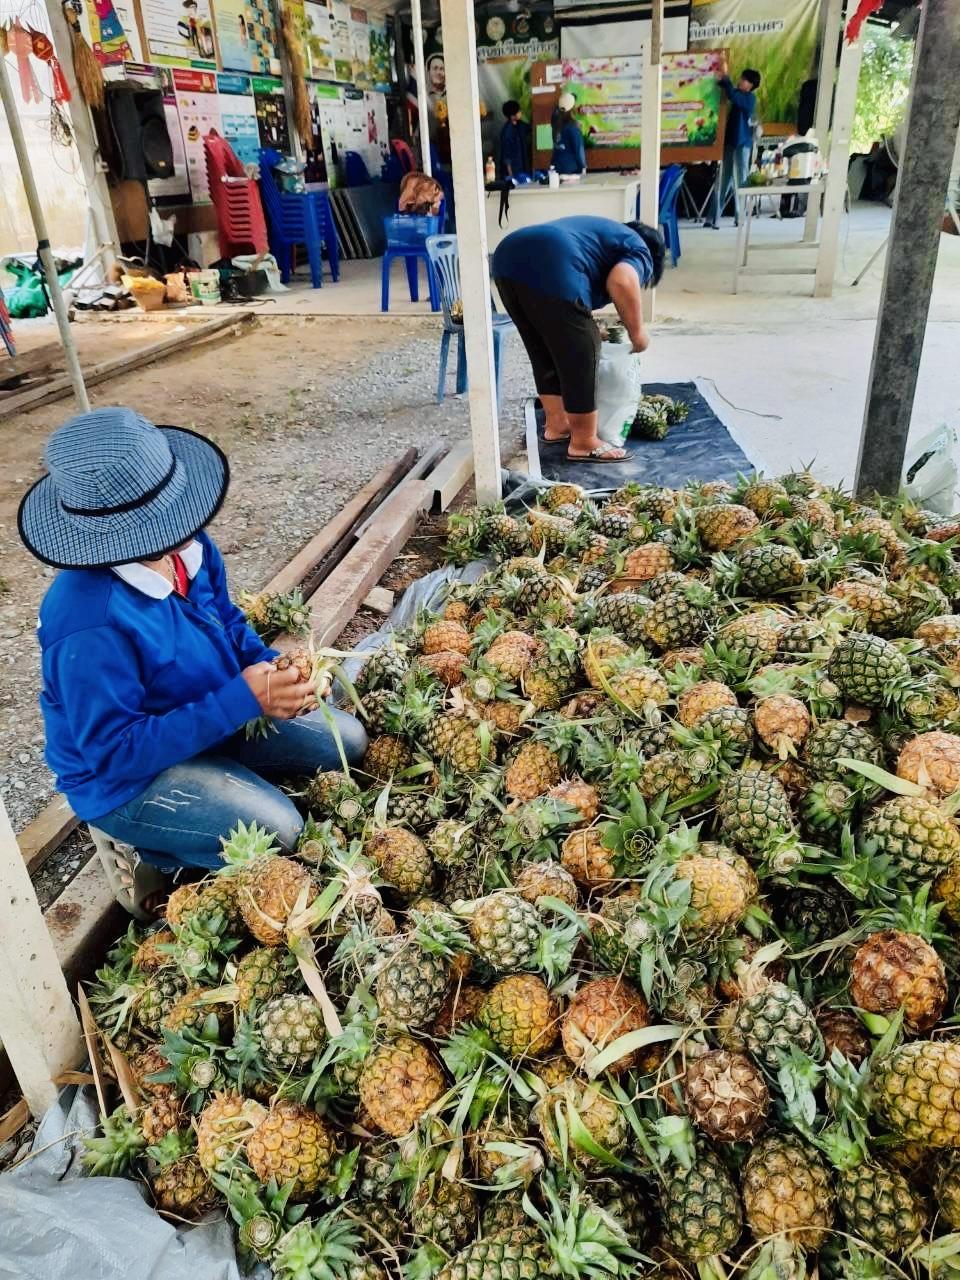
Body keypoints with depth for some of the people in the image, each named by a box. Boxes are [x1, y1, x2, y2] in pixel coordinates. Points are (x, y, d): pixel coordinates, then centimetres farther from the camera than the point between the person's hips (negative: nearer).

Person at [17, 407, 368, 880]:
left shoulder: (188, 548, -13)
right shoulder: (90, 626, -37)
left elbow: (227, 620, 5)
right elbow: (116, 752, -31)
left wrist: (272, 669, -16)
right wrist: (241, 699, -35)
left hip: (209, 717, 8)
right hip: (124, 777, -7)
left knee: (347, 740, 7)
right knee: (277, 832, -23)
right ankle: (158, 855, 4)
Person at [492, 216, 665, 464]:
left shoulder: (608, 232, 38)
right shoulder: (639, 252, 14)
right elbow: (621, 282, -8)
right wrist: (637, 332, 3)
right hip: (548, 270, -8)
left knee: (545, 354, 22)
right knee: (579, 359, 4)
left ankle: (557, 425, 33)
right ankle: (584, 443, 13)